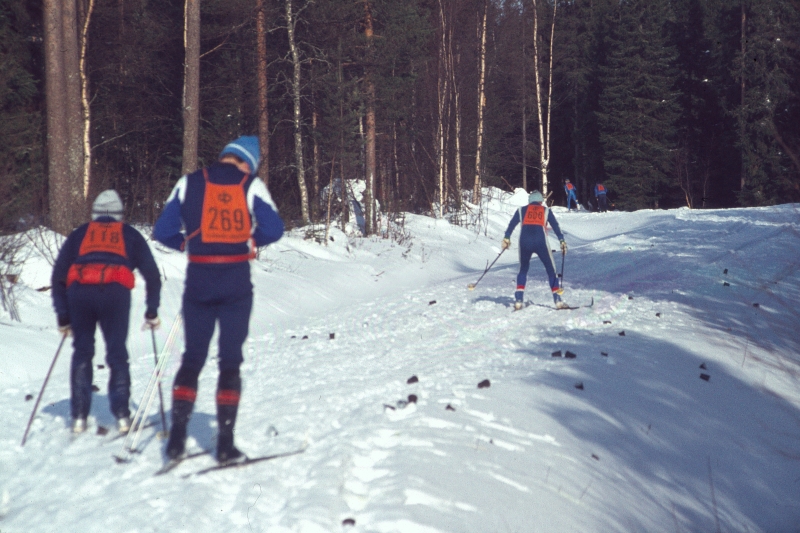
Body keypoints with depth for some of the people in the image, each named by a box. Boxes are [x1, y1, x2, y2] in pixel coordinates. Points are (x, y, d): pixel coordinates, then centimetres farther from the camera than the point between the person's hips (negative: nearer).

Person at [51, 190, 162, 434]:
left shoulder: (79, 234, 27)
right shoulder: (129, 234, 25)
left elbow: (58, 275, 22)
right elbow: (152, 274, 18)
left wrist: (63, 317, 23)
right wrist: (152, 312, 23)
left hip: (79, 291, 1)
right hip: (115, 292, -1)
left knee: (82, 353, 13)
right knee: (117, 354, 7)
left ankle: (79, 417, 10)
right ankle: (122, 416, 1)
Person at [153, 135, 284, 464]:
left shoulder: (189, 184, 4)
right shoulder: (251, 186, 0)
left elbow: (163, 232, 1)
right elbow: (273, 229, -8)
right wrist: (248, 240, 10)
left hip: (198, 280, 2)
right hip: (236, 282, -1)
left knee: (192, 357, 12)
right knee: (230, 360, 5)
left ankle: (177, 436, 5)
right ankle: (225, 442, 2)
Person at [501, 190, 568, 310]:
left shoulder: (522, 210, 20)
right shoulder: (546, 210, 19)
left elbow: (511, 225, 12)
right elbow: (555, 226, 10)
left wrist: (506, 239, 15)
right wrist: (562, 240, 8)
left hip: (524, 242, 2)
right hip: (541, 242, -1)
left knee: (523, 270, 20)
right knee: (551, 269, 11)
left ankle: (518, 300, 9)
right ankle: (557, 299, 1)